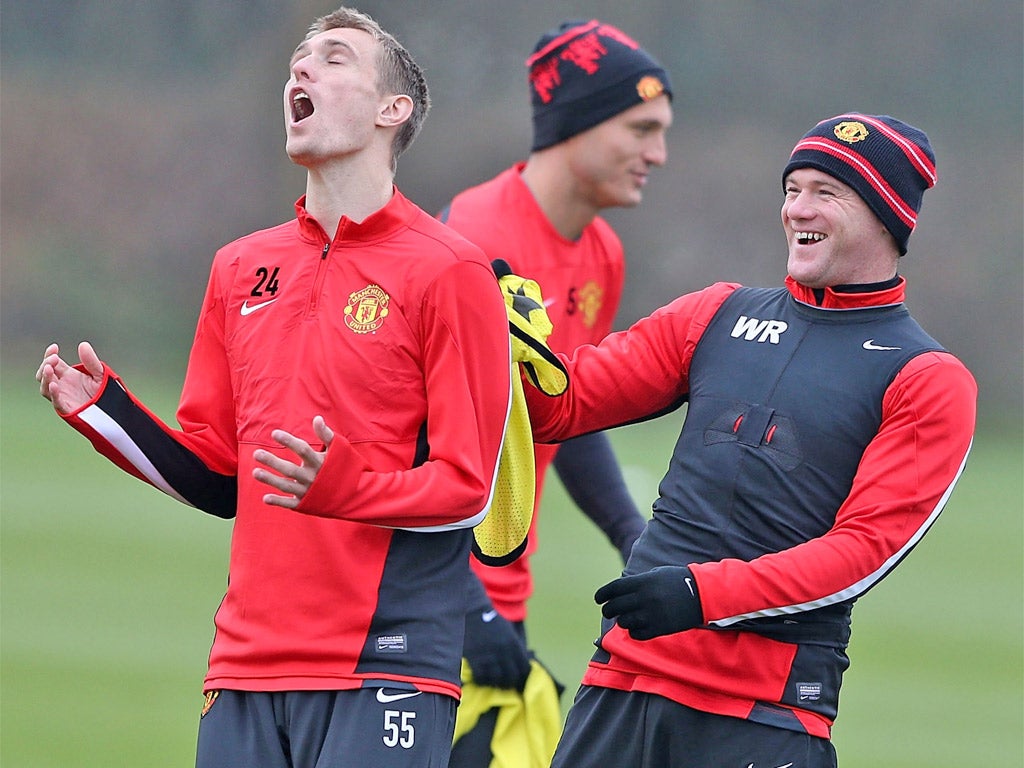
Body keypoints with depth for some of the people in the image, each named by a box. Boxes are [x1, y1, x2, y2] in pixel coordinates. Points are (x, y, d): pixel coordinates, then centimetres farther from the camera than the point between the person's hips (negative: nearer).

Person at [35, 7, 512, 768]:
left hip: (386, 670, -5)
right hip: (248, 667, 6)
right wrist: (104, 410, 6)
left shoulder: (449, 270, -4)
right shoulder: (242, 269, 15)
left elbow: (468, 489, -8)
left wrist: (349, 487, -24)